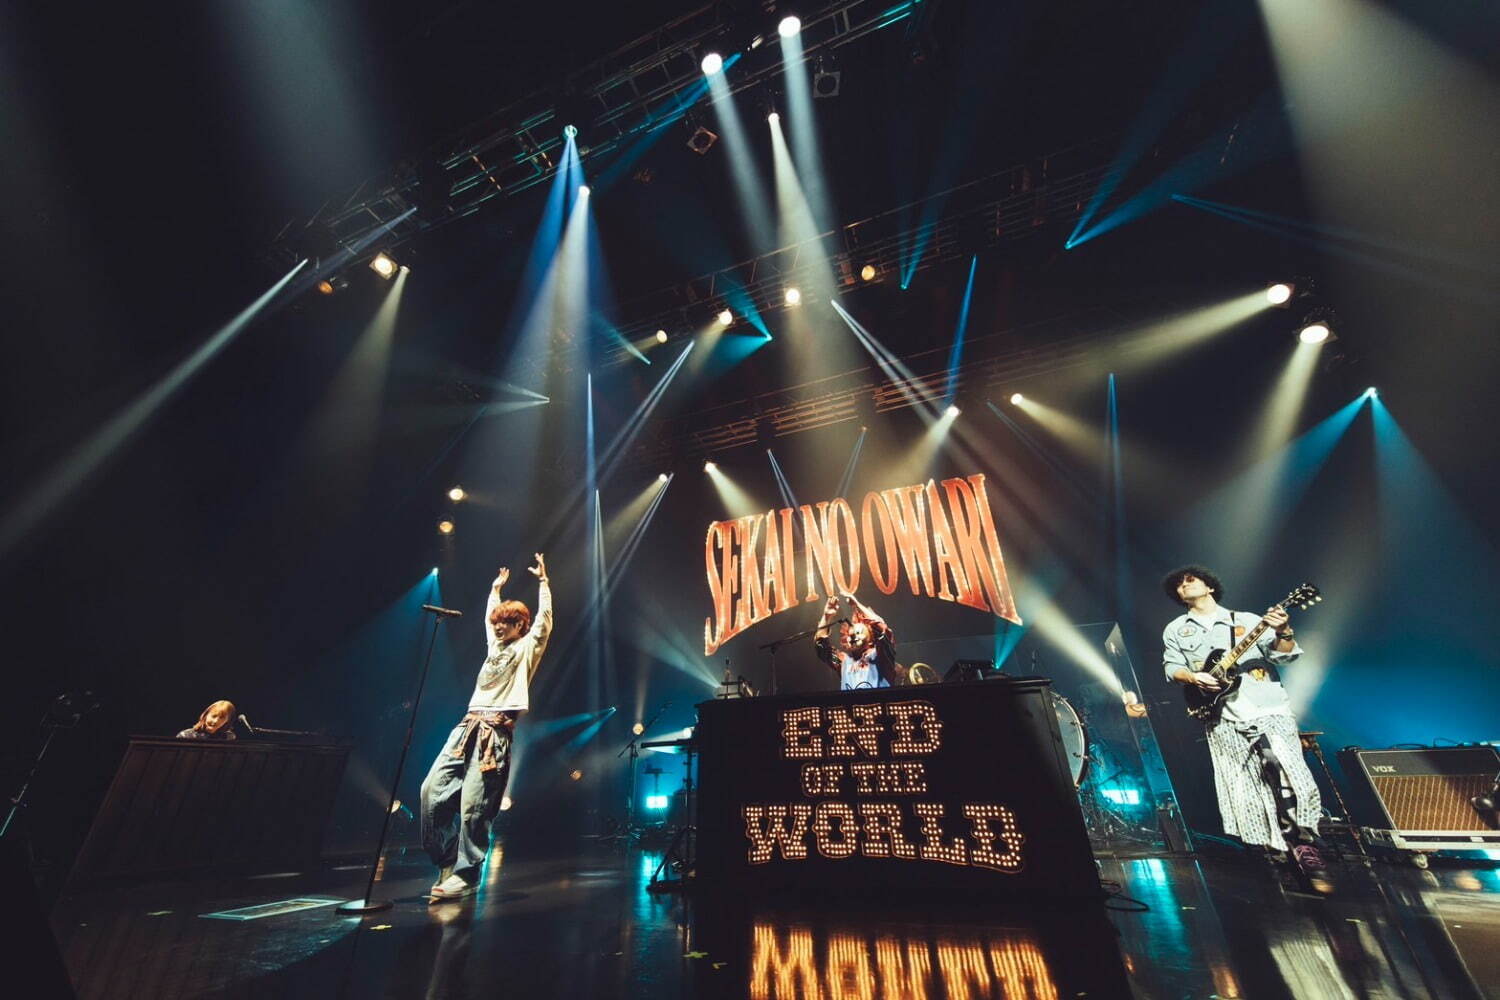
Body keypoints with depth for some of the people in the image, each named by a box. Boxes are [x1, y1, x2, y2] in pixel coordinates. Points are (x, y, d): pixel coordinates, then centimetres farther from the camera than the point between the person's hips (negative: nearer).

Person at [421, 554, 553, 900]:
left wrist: (543, 581, -4)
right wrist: (496, 588, 41)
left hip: (495, 732, -7)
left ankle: (464, 875, 6)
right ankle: (445, 861, 14)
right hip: (468, 726, 7)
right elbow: (488, 617, 37)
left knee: (472, 806, -9)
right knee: (432, 789, -1)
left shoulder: (527, 647, 4)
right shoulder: (495, 645, 22)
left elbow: (545, 618, -7)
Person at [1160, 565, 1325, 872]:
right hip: (1223, 718, 1)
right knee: (1244, 785, 4)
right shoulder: (1175, 630, 12)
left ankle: (1301, 839, 3)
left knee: (1285, 767, -16)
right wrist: (1192, 677, -10)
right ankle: (1271, 841, 22)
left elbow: (1283, 655, 0)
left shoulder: (1246, 619, 9)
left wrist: (1283, 633, -19)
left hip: (1269, 708, -1)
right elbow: (1171, 667, 10)